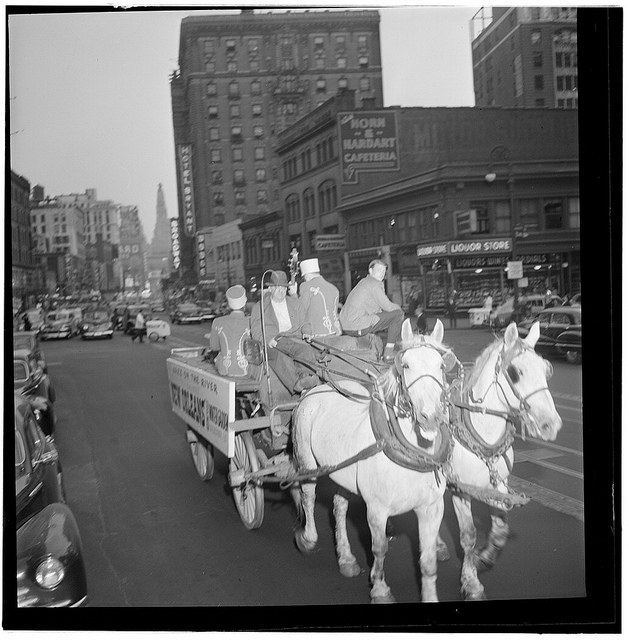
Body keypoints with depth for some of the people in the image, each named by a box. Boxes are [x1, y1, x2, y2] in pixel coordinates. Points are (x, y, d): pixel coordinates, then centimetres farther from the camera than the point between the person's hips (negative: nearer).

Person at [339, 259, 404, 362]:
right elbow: (387, 306, -8)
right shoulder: (375, 284, -8)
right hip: (358, 327, -10)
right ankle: (389, 353, -2)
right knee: (398, 314, -3)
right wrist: (398, 307, 12)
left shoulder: (364, 281, 21)